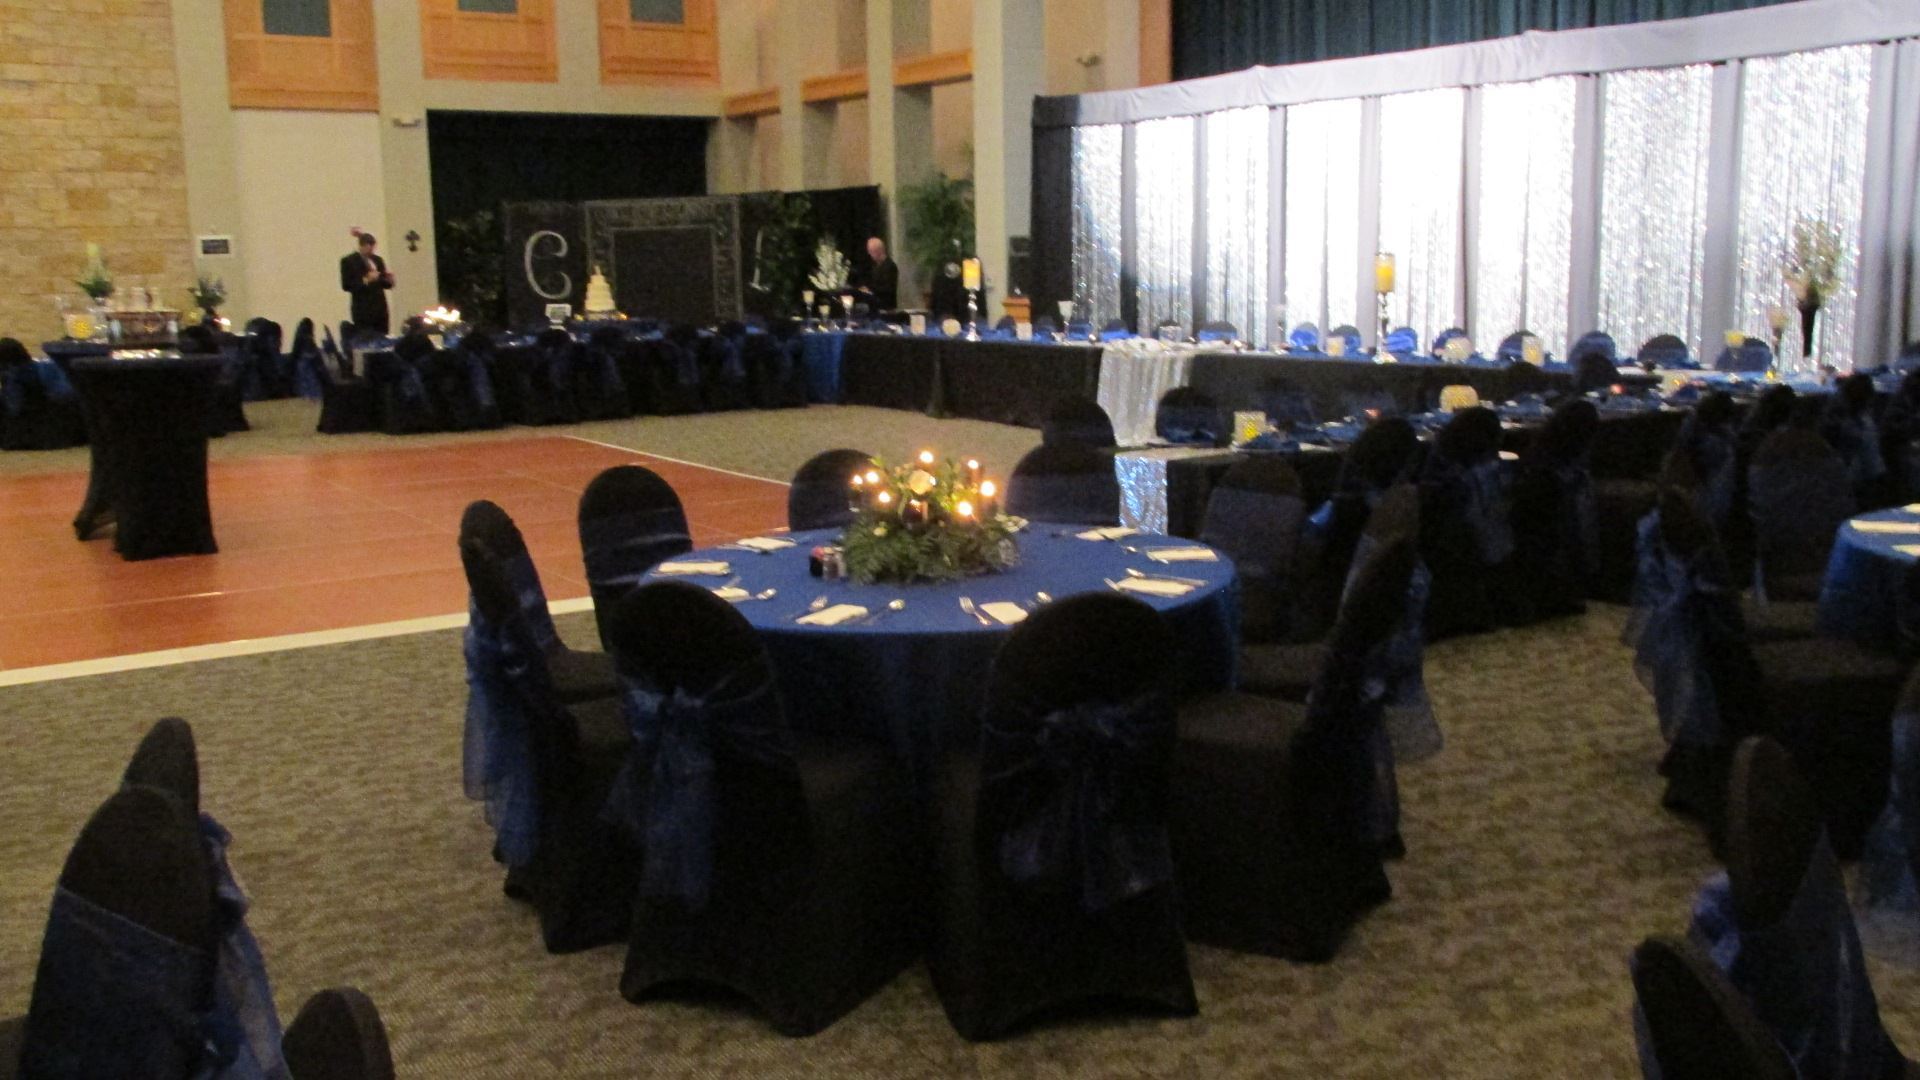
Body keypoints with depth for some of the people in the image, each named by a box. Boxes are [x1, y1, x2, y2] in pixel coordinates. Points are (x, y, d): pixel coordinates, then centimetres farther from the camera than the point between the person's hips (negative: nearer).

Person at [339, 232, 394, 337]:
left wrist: (389, 281, -7)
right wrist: (365, 280, -18)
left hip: (380, 308, 5)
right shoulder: (348, 261, -1)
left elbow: (385, 283, 16)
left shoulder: (378, 260, 13)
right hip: (363, 310, -4)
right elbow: (346, 285, -7)